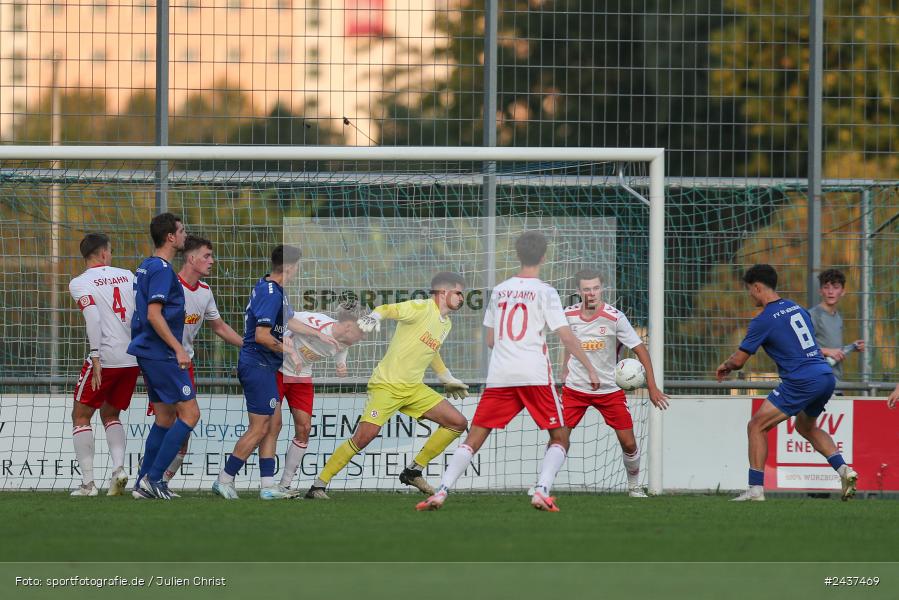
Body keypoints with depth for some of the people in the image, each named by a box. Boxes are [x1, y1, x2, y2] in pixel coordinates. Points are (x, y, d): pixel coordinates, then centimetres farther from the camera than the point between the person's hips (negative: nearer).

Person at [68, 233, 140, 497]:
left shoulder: (80, 283, -2)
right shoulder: (127, 275, 12)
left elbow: (93, 318, -16)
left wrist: (96, 357, -18)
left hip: (105, 357, -5)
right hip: (133, 358, 5)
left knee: (81, 416, 8)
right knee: (110, 414, 21)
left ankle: (88, 482, 0)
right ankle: (118, 468, -2)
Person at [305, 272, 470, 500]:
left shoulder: (446, 324, 14)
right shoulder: (422, 308, -11)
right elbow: (389, 309, -23)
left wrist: (447, 379, 40)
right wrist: (374, 317, -45)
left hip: (414, 388, 8)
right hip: (387, 385, -8)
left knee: (458, 423, 1)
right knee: (366, 434, -22)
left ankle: (414, 470, 12)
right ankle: (319, 485, -12)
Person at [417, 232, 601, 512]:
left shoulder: (499, 291, 13)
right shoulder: (544, 292, 0)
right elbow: (566, 335, -7)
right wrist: (590, 368, -1)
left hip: (499, 376, 4)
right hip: (536, 375, -4)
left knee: (474, 438, 7)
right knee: (560, 437, 7)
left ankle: (441, 491, -7)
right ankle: (542, 491, -13)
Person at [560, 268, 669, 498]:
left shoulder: (615, 318, -14)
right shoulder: (569, 315, -5)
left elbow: (640, 349, -8)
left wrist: (652, 388, -11)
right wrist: (565, 373, 12)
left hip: (610, 390, -1)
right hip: (575, 388, 1)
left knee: (628, 443, -1)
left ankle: (634, 486, 21)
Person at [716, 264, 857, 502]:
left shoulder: (763, 321, -7)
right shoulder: (797, 308, 16)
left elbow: (739, 360, -2)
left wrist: (725, 366, 18)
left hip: (801, 382, -8)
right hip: (826, 377, 8)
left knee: (756, 426, 0)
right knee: (806, 427, 31)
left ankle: (756, 489, -4)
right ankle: (844, 469, 14)